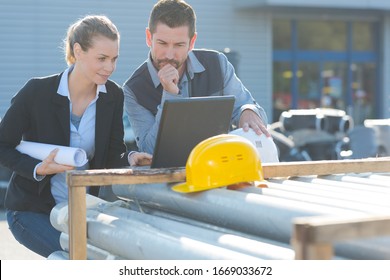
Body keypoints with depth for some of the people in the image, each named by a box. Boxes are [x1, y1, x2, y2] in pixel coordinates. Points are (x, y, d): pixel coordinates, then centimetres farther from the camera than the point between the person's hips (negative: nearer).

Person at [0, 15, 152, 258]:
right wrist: (39, 169, -22)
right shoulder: (37, 92, -15)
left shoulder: (113, 96, -2)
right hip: (31, 209, -4)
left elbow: (113, 157, 0)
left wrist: (130, 159, -23)